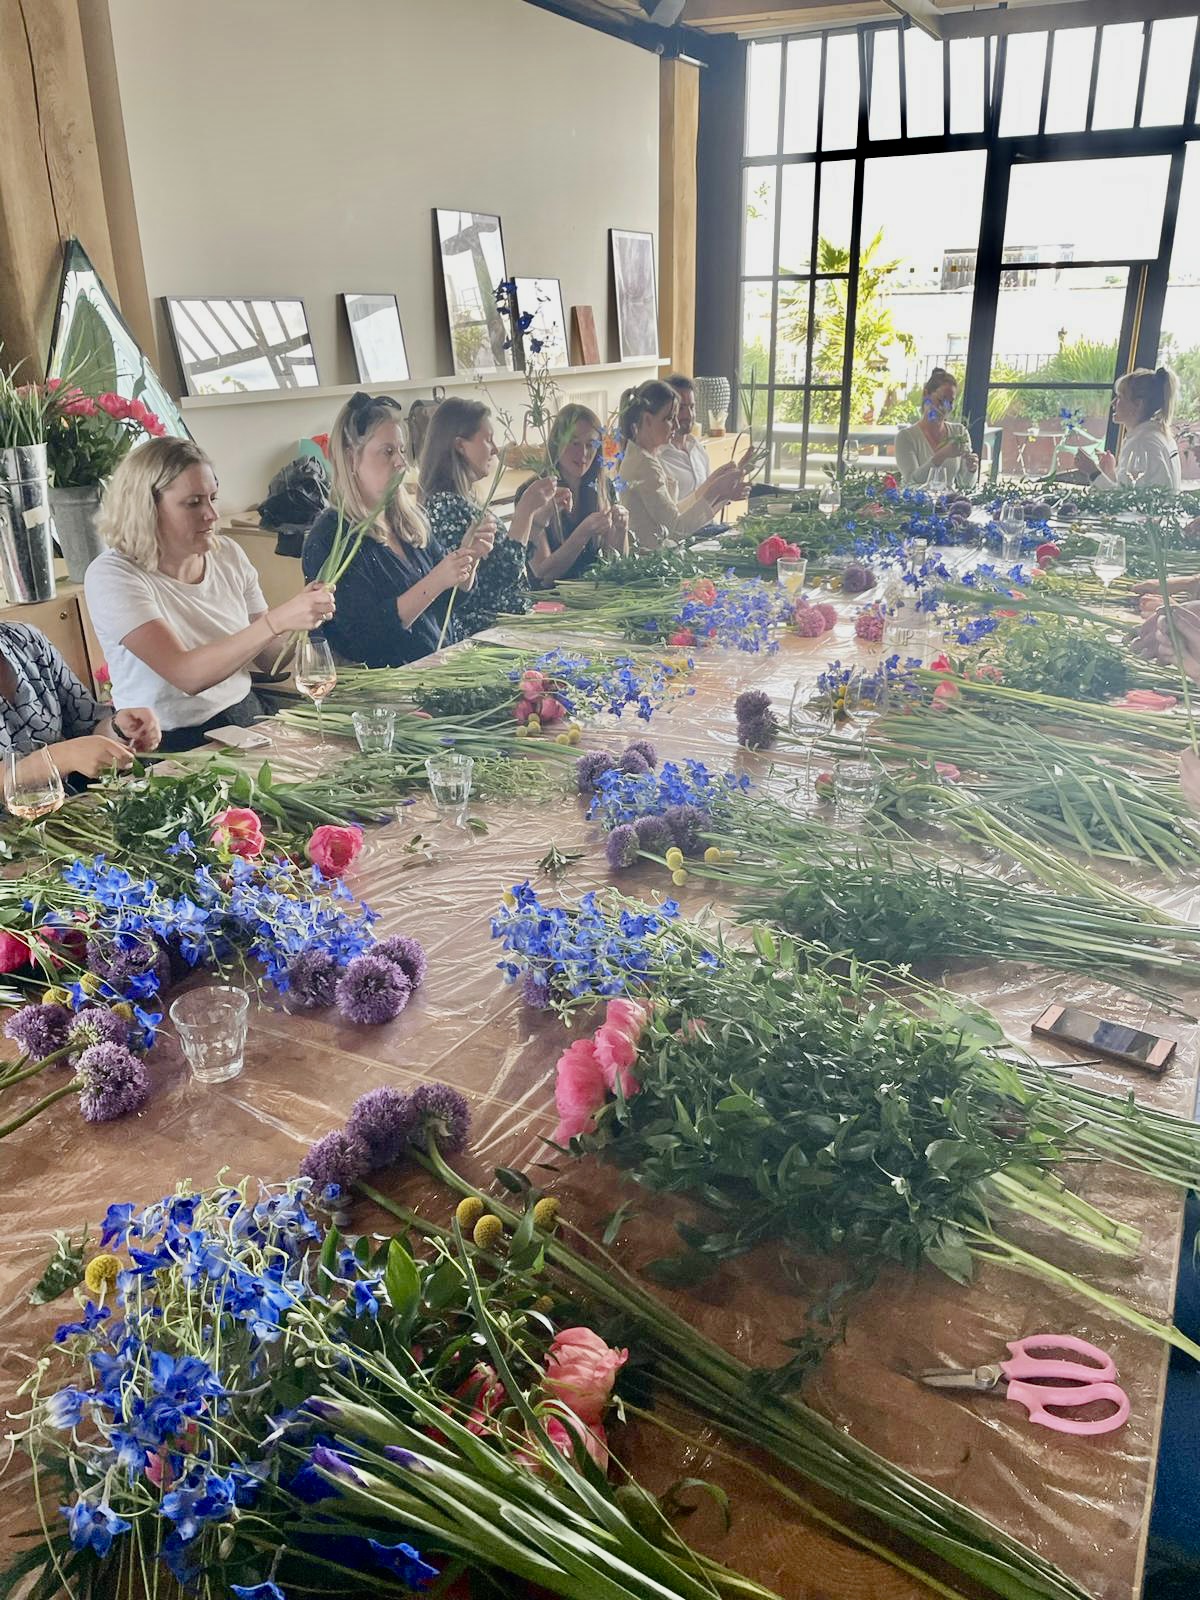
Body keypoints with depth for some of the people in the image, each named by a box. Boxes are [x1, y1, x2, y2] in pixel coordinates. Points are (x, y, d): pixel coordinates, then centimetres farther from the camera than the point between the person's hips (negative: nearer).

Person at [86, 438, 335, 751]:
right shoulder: (111, 575, -12)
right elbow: (186, 675, -24)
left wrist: (300, 616, -11)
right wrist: (276, 621, -32)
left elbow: (268, 660, 9)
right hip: (172, 744, -6)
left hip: (246, 719, 6)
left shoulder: (228, 555, 5)